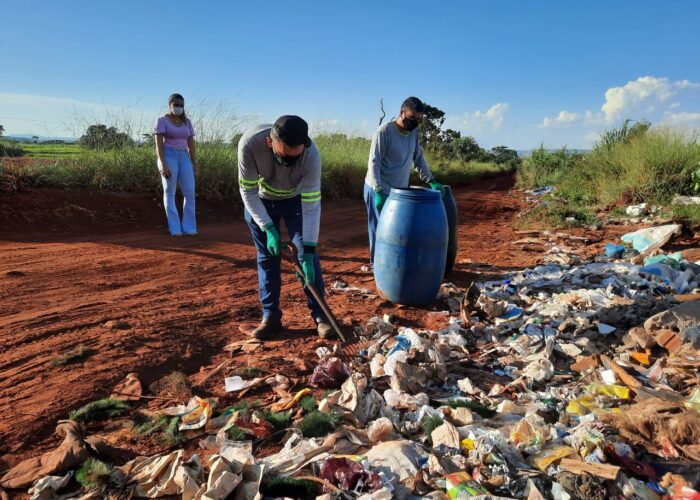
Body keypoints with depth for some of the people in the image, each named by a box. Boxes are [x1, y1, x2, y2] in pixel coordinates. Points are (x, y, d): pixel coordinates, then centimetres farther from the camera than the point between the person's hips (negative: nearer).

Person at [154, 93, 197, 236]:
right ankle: (175, 229, 0)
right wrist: (163, 165, -19)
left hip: (184, 158, 5)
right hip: (168, 157, -5)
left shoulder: (187, 122, 13)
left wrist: (194, 165, 6)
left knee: (190, 193, -4)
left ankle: (189, 227, 4)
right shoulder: (162, 120, -2)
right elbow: (158, 144, -9)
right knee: (169, 193, -2)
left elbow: (191, 144, 11)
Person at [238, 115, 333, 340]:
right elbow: (248, 191, -23)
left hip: (295, 200, 0)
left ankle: (320, 314, 4)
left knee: (308, 254, -7)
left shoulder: (311, 155, -36)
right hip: (259, 201, 1)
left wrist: (309, 251, -33)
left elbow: (311, 205, -32)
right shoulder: (250, 143, -35)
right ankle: (271, 316, 11)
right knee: (267, 257, 1)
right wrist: (268, 228, -28)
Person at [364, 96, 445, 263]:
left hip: (400, 191, 6)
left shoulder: (414, 132, 6)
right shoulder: (384, 131, -15)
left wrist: (431, 181, 3)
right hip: (379, 191, -6)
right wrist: (379, 191, -26)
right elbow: (373, 162, -18)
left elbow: (419, 159, 14)